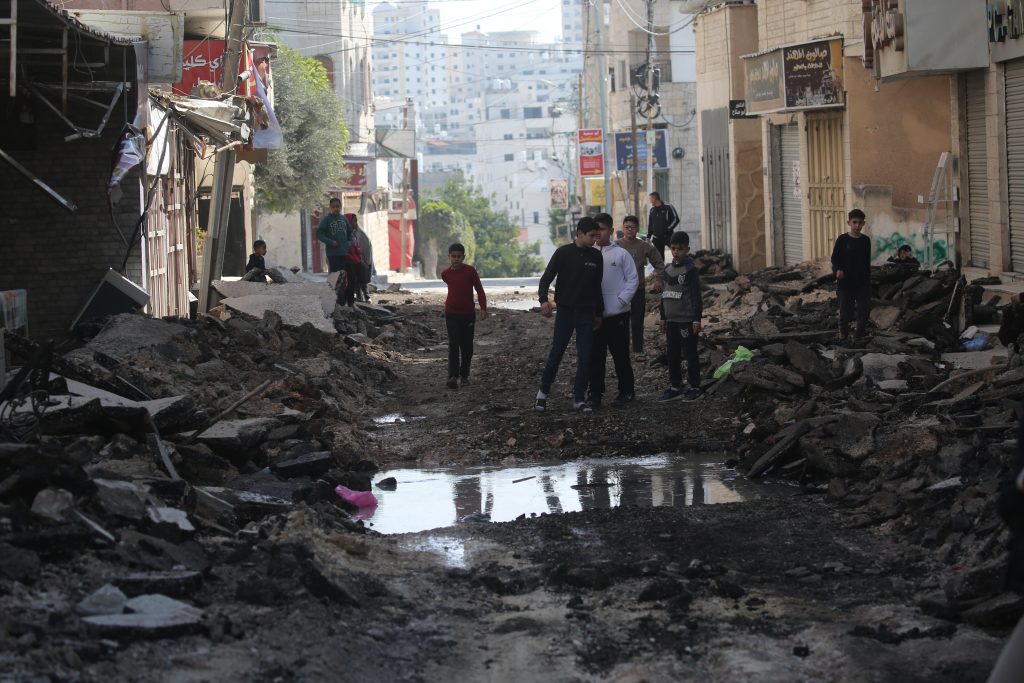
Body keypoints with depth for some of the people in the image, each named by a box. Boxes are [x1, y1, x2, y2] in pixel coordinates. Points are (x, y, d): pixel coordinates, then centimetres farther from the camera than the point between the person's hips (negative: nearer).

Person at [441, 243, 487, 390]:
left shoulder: (470, 271, -9)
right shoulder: (445, 274, -1)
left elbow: (479, 290, -6)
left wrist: (483, 308, -17)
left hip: (468, 314, 0)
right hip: (452, 314, 0)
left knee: (467, 347, 7)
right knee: (453, 344, -13)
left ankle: (464, 375, 22)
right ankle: (453, 376, -21)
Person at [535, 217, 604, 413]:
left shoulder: (596, 256, 7)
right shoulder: (563, 253, -5)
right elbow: (546, 277, -6)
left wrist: (598, 312, 18)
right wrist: (544, 299, -22)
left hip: (586, 314, 3)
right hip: (565, 311, -3)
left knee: (585, 356, -1)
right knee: (556, 353, -1)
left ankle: (579, 398, 7)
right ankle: (543, 393, 15)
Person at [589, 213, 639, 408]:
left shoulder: (621, 254, -2)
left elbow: (633, 279, -1)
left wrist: (621, 301, -10)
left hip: (617, 314, -3)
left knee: (620, 354, 3)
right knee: (595, 355, 4)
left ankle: (626, 390, 15)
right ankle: (595, 392, 11)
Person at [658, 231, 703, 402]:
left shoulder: (691, 269, -9)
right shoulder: (668, 269, 11)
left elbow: (696, 296, -11)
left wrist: (697, 319, -14)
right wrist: (663, 318, 18)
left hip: (687, 319, -7)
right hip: (671, 319, 7)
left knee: (690, 354, -1)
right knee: (673, 355, 9)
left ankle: (694, 387, 6)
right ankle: (675, 387, 16)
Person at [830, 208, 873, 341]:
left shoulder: (866, 240, 5)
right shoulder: (842, 240, -6)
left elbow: (867, 263, 13)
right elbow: (835, 259, -5)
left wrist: (868, 280, 13)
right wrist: (837, 270, -24)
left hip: (863, 284, 3)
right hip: (846, 283, -3)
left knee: (864, 310, 1)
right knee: (845, 311, 5)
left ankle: (859, 334, 14)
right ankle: (843, 334, 25)